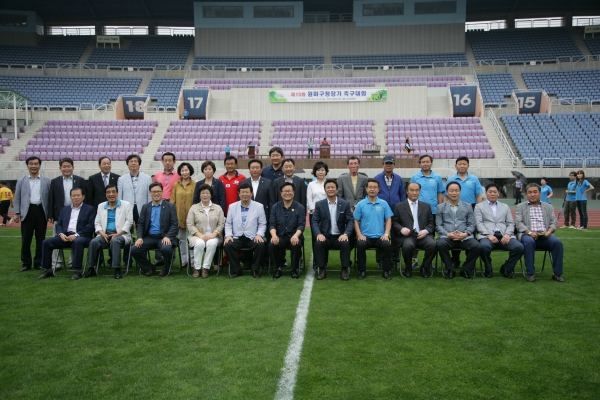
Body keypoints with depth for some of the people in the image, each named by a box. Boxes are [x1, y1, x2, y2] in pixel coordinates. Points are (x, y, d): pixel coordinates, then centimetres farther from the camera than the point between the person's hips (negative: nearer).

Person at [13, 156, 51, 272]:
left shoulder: (47, 181, 9)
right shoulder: (21, 181, 12)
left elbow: (50, 198, 5)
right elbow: (17, 199, 9)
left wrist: (50, 214, -2)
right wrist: (16, 213, -2)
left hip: (41, 211, 0)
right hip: (27, 212, 0)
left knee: (41, 239, 4)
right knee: (25, 240, 2)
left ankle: (38, 263, 14)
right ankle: (26, 263, 11)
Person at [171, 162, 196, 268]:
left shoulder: (195, 184, -2)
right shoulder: (176, 185, 8)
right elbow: (173, 201, 9)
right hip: (179, 215, 4)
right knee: (182, 239, 11)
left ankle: (192, 260, 10)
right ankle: (184, 260, 20)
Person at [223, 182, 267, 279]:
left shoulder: (259, 206, 8)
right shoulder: (232, 207, 13)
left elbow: (262, 224, 6)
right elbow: (228, 224, 11)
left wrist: (259, 234, -12)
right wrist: (228, 235, -6)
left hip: (253, 238, -1)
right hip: (237, 238, 1)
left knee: (261, 245, -31)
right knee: (228, 245, -29)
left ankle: (255, 270, -9)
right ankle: (236, 270, -9)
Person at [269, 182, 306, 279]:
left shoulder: (300, 207, 4)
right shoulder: (275, 207, 9)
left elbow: (301, 225, -4)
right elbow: (272, 224, 3)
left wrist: (296, 235, -24)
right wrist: (274, 235, -19)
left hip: (294, 236, -1)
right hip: (280, 236, 1)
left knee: (296, 245, -34)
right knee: (272, 245, -30)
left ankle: (295, 269, -10)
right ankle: (277, 268, -8)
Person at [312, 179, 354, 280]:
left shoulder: (345, 204, 6)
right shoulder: (319, 204, 7)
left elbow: (350, 221, 0)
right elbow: (315, 221, 1)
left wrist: (346, 234, -18)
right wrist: (318, 234, -18)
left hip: (340, 236, 0)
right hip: (325, 236, 0)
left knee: (345, 243, -31)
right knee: (318, 243, -30)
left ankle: (345, 270, -15)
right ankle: (322, 270, -14)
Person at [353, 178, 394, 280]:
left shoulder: (383, 204, 8)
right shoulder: (360, 204, 6)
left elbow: (388, 220, 7)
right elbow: (356, 221, 5)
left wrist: (386, 234, -6)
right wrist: (359, 234, -9)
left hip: (380, 236, 1)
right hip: (365, 236, 0)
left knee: (387, 245, -29)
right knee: (360, 245, -31)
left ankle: (386, 271, -9)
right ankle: (362, 271, -12)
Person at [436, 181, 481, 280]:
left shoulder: (468, 206, 18)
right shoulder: (441, 207, 15)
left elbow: (471, 224, 12)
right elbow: (438, 225, 7)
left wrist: (465, 234, -9)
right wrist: (448, 234, -11)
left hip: (464, 237, 1)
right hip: (447, 237, -1)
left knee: (477, 246, -28)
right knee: (440, 244, -35)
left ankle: (466, 270, -6)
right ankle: (450, 269, -12)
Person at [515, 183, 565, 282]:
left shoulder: (548, 207, 22)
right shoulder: (520, 207, 15)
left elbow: (553, 222, 13)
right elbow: (518, 223, 3)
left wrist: (548, 232, -9)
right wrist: (530, 232, -15)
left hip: (544, 235, 2)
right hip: (527, 234, -2)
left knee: (557, 242, -28)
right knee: (529, 242, -36)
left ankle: (557, 273, -18)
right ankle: (530, 273, -27)